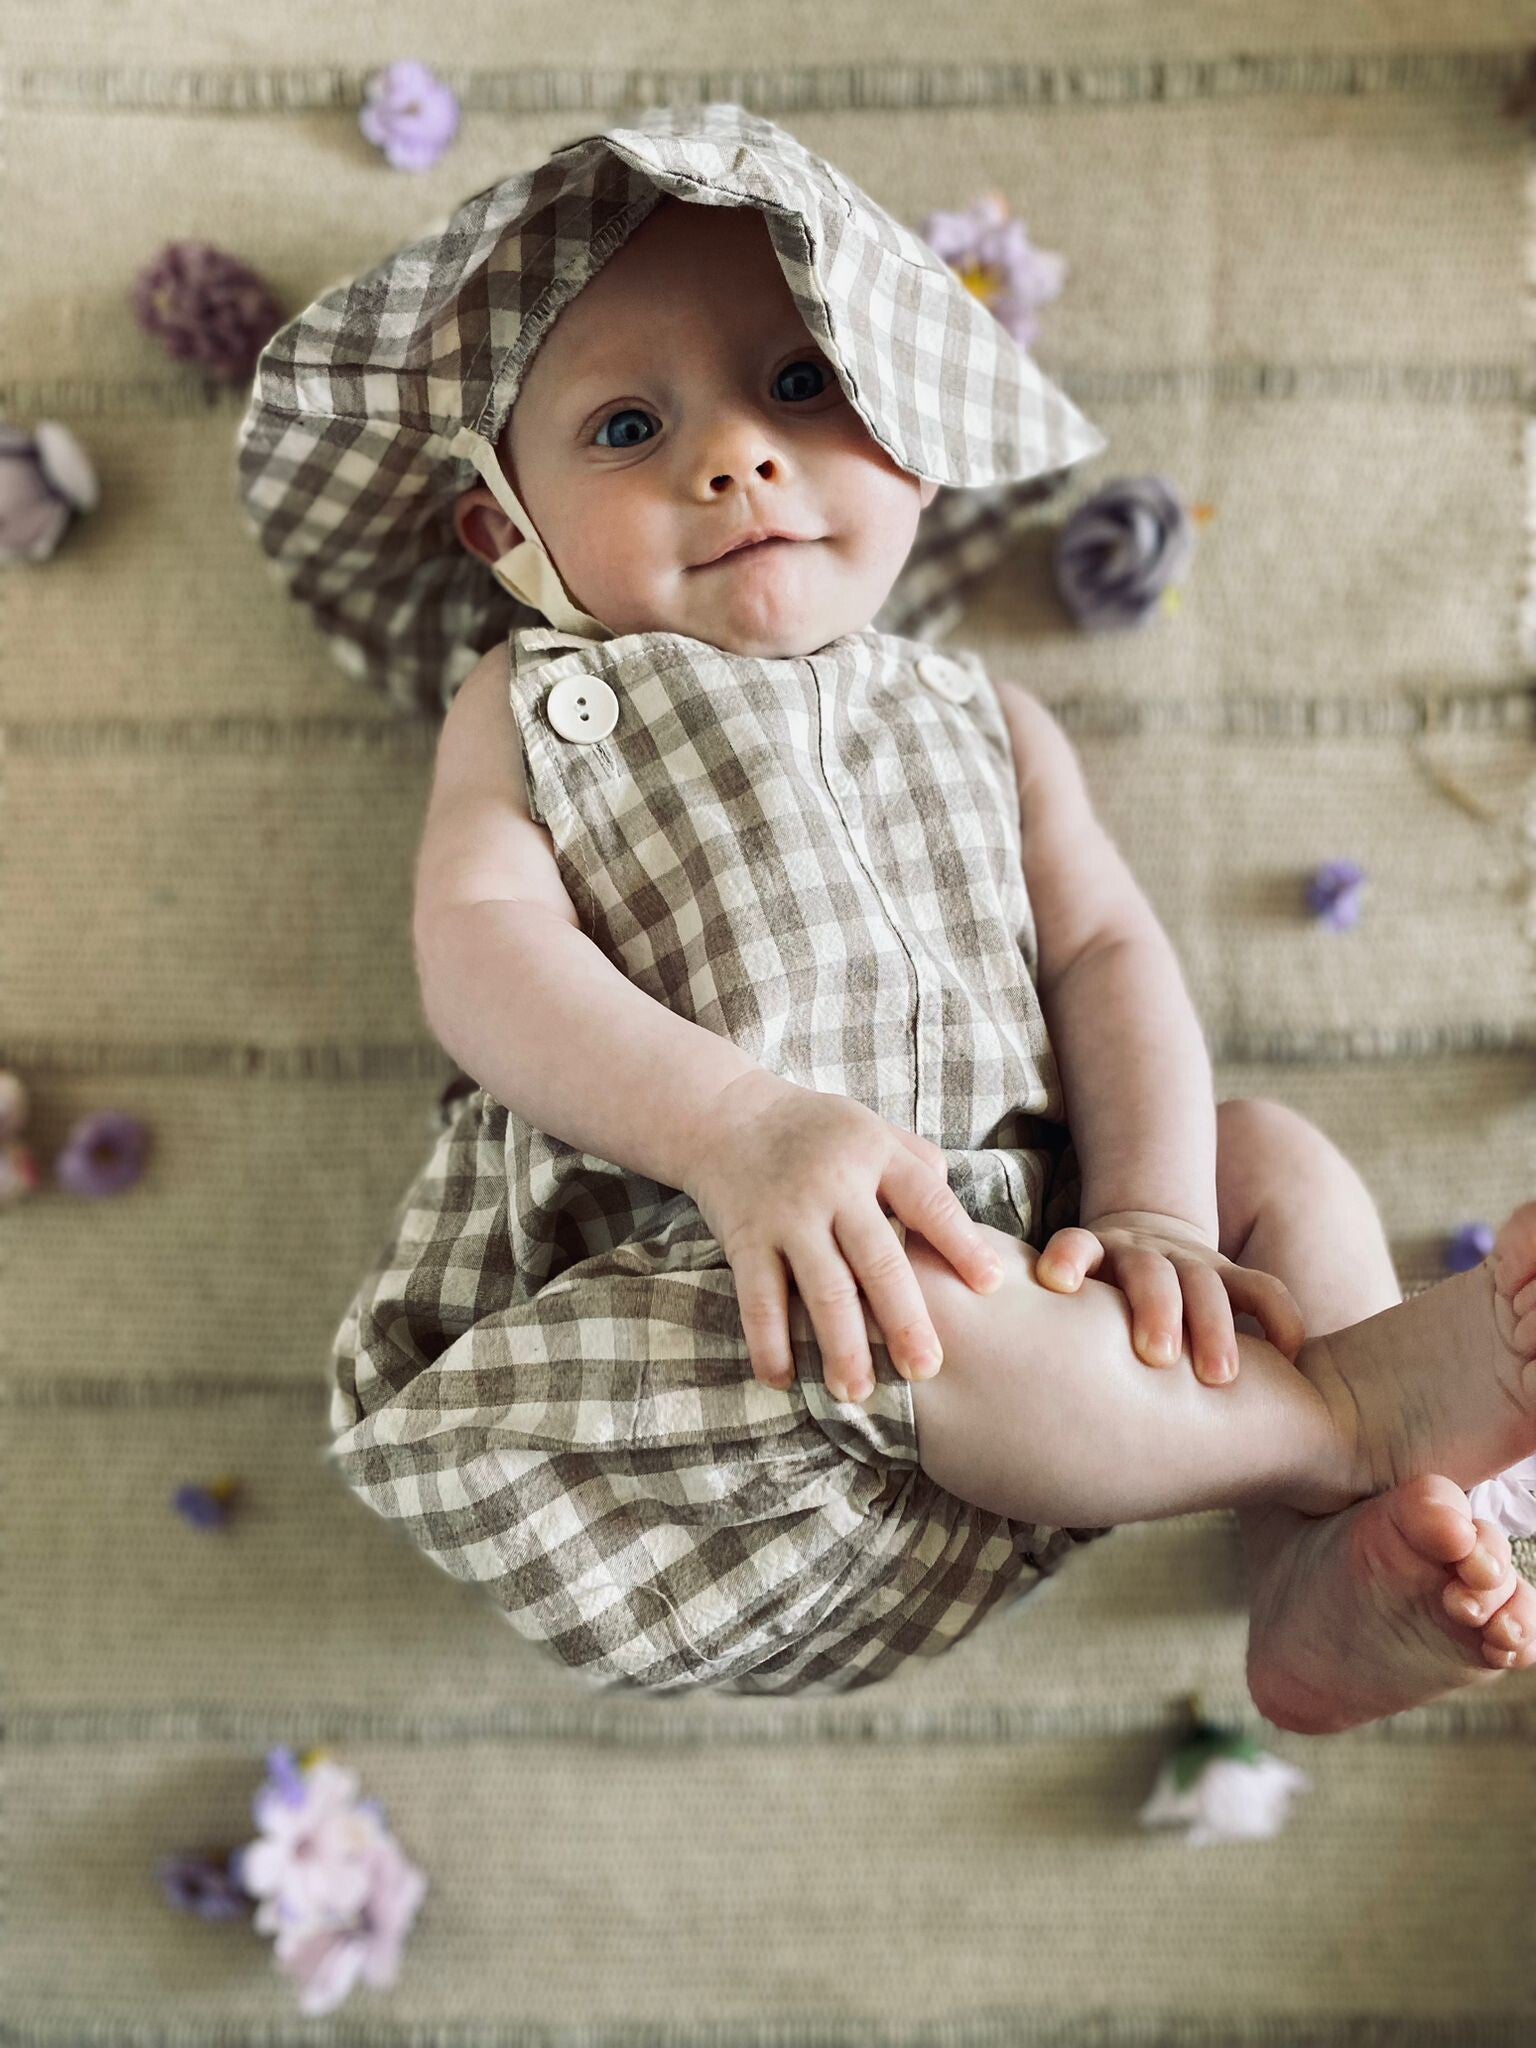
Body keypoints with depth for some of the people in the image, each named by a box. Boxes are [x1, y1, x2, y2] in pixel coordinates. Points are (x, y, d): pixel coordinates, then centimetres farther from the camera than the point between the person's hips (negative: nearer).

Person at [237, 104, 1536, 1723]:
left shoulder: (983, 722, 18)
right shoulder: (534, 710, 9)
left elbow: (1105, 949, 6)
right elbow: (482, 948, -9)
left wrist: (1154, 1209, -14)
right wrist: (741, 1122, -27)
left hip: (1012, 1230, 5)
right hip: (703, 1272, -5)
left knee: (1280, 1159, -4)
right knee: (895, 1303, -34)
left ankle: (1324, 1585, -15)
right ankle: (1353, 1405, -19)